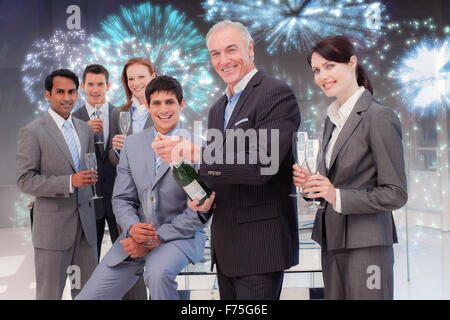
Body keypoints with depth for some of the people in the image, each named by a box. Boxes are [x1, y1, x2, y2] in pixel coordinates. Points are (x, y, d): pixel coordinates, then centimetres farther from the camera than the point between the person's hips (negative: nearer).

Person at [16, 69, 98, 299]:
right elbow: (25, 180, -12)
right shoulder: (32, 132, -6)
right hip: (52, 226, -5)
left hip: (85, 223, 5)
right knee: (50, 293, 3)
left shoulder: (85, 129, 12)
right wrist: (69, 182, -21)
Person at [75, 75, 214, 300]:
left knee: (158, 273, -37)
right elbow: (122, 198, 7)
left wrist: (155, 239, -17)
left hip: (182, 235, -4)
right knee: (87, 297, -2)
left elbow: (197, 211, -11)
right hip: (137, 235, 5)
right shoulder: (132, 144, 7)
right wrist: (133, 228, -14)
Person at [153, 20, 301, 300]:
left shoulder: (277, 94, -11)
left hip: (260, 242, -8)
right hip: (226, 245, 8)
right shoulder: (218, 109, 15)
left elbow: (261, 164, -23)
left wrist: (194, 152, -22)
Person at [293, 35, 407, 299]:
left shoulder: (380, 117, -12)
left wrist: (338, 196, -21)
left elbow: (396, 194, -13)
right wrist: (312, 184, 0)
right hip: (332, 242, 7)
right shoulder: (333, 118, 12)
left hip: (366, 247, -7)